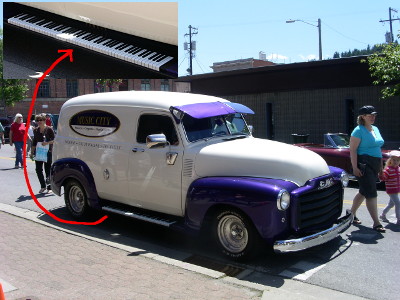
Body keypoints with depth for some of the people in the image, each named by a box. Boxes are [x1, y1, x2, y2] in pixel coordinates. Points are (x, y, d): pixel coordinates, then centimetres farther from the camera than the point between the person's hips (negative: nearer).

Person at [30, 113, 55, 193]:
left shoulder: (49, 129, -6)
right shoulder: (36, 130, 9)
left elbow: (54, 140, -6)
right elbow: (34, 142, 17)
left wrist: (47, 143, -23)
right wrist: (32, 152, 15)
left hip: (48, 152, -5)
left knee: (48, 170, 1)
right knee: (38, 169, 2)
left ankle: (49, 187, 12)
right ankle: (43, 186, 17)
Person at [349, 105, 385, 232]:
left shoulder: (375, 129, 15)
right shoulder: (359, 130, -9)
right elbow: (352, 150, -14)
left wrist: (381, 165, 19)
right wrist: (355, 167, -20)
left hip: (374, 165, 8)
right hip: (364, 165, -8)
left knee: (363, 192, 15)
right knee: (371, 193, -8)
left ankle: (351, 214, 30)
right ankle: (376, 223, -3)